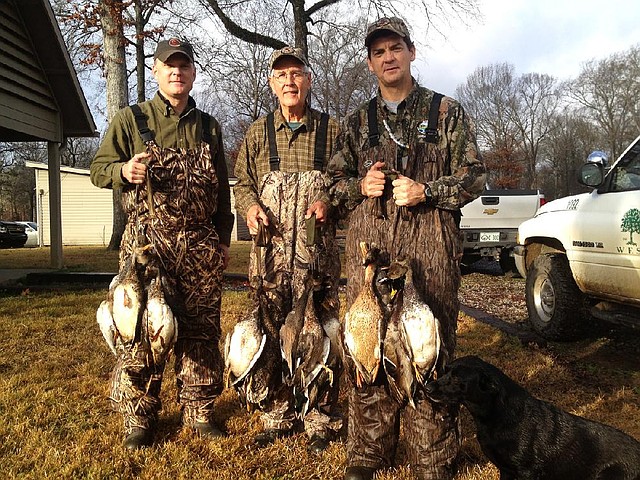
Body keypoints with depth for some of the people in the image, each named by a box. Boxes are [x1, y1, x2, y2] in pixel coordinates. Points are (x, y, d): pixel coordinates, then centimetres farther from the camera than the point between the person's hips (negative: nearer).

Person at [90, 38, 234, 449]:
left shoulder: (209, 127, 15)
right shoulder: (130, 120, 7)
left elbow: (222, 188, 18)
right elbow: (99, 169, 7)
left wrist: (224, 238, 14)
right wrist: (123, 170, -16)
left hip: (202, 243, 3)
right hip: (147, 240, -2)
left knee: (201, 328, 5)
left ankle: (199, 411, 19)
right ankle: (139, 416, 15)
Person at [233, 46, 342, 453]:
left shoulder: (331, 130, 7)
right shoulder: (257, 132, 13)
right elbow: (243, 183, 17)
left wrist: (329, 201, -11)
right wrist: (251, 206, -5)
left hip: (319, 252, -2)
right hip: (270, 251, 2)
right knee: (271, 335, 7)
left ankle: (321, 422, 16)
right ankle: (278, 417, 23)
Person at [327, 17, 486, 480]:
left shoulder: (447, 111, 10)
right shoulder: (357, 121, 18)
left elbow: (473, 175, 6)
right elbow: (335, 180, 19)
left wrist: (426, 191, -10)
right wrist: (361, 186, -3)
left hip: (431, 250, -2)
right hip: (369, 247, 3)